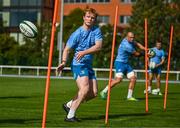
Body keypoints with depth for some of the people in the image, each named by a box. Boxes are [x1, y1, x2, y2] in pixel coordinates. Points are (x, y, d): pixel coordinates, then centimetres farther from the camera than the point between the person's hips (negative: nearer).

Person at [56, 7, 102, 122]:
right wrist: (64, 62, -20)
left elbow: (98, 46, -12)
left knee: (94, 93, 5)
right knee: (85, 88, -24)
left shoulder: (97, 31, 2)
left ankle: (69, 105, 21)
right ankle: (70, 116, -19)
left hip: (88, 65, 7)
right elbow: (67, 49, -4)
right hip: (78, 64, -6)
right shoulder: (77, 33, -9)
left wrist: (84, 52, -27)